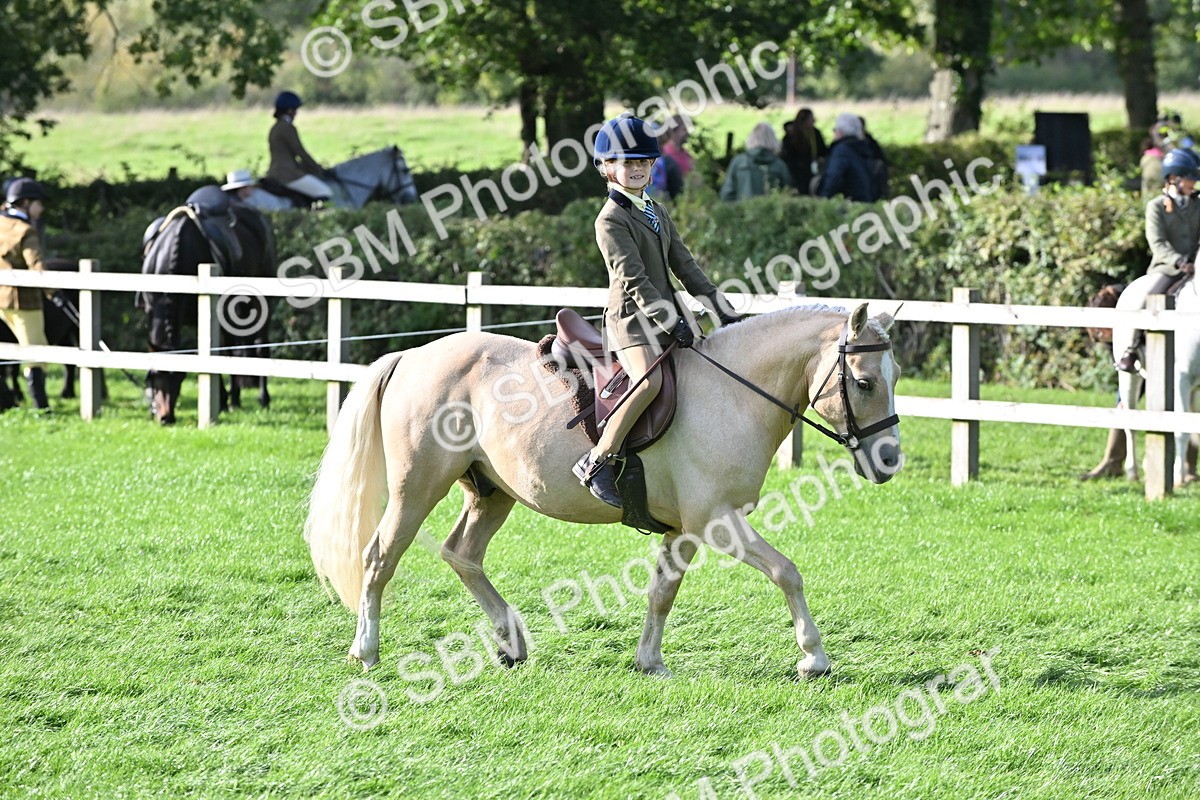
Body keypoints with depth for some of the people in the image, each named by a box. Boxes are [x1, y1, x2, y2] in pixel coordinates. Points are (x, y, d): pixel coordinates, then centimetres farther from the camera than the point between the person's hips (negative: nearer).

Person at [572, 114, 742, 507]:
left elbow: (685, 265, 17)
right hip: (630, 317, -9)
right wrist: (671, 322, -24)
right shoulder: (611, 219, -9)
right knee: (649, 378, -32)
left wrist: (723, 308, 8)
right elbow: (632, 279, -17)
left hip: (665, 314, 9)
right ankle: (598, 461, -29)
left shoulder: (657, 213, 17)